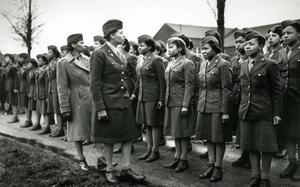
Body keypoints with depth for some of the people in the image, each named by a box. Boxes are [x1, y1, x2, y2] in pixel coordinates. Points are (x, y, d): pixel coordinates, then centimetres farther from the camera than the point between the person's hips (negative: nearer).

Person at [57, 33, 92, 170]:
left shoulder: (87, 60, 7)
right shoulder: (63, 63, -8)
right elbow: (62, 88, -9)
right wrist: (65, 109, -12)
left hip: (93, 99, 4)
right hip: (77, 101, -4)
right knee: (78, 133, 7)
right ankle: (82, 160, 23)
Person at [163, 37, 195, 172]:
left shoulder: (187, 64, -9)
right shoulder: (170, 64, 16)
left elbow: (189, 86, -14)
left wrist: (185, 105, -19)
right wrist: (165, 100, 14)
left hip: (181, 103, -8)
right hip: (170, 103, 8)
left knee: (183, 133, 0)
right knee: (175, 132, 13)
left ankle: (184, 160, 11)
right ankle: (177, 158, 22)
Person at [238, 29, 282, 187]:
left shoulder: (269, 64, -6)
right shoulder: (243, 65, 11)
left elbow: (276, 91, -6)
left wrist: (277, 113, -9)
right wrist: (241, 108, 13)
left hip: (264, 112, -5)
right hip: (246, 112, 5)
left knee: (266, 146, 3)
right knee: (250, 145, 11)